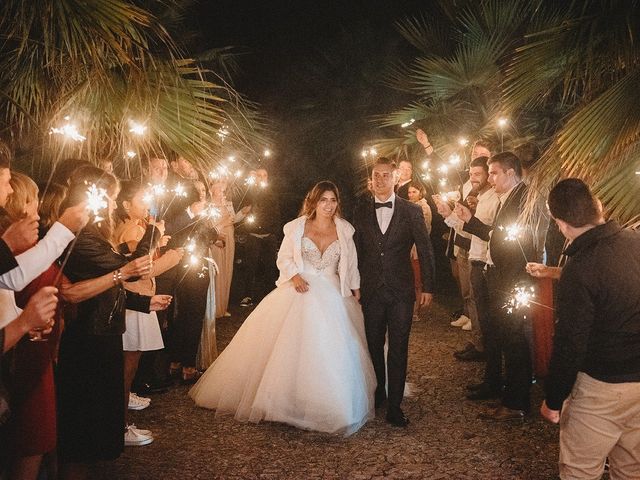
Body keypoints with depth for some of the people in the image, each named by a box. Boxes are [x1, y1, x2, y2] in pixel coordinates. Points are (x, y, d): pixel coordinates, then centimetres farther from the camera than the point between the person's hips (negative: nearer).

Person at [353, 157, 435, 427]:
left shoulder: (412, 211, -1)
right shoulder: (361, 212, 5)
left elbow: (425, 251, 1)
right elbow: (356, 252, 8)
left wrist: (427, 287, -1)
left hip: (401, 292, -2)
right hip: (371, 291, 2)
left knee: (398, 349, 2)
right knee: (374, 347, 13)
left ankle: (394, 407, 11)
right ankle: (377, 396, 31)